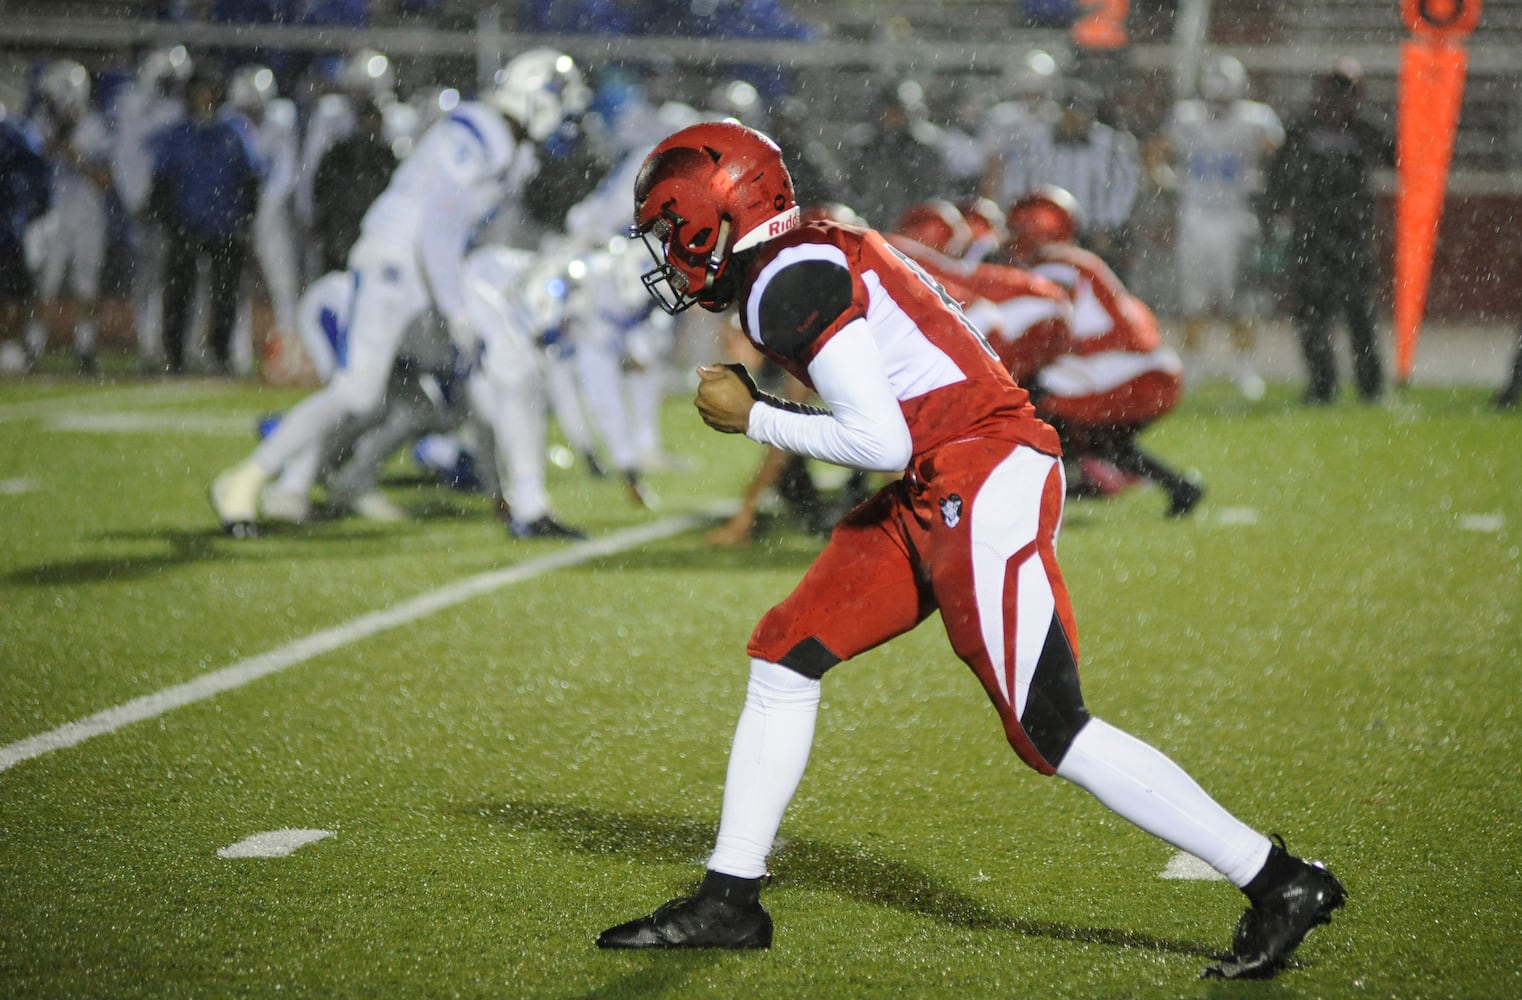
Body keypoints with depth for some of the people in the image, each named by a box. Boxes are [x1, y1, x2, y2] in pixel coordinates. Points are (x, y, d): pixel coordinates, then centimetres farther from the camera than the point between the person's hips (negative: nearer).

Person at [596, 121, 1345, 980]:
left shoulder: (790, 282, -14)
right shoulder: (811, 256, 15)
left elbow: (881, 442, -19)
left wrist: (753, 419, -8)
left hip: (982, 488, -10)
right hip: (936, 495, 10)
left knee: (1053, 732, -8)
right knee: (785, 655, 10)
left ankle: (1280, 884, -1)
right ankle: (730, 901, 17)